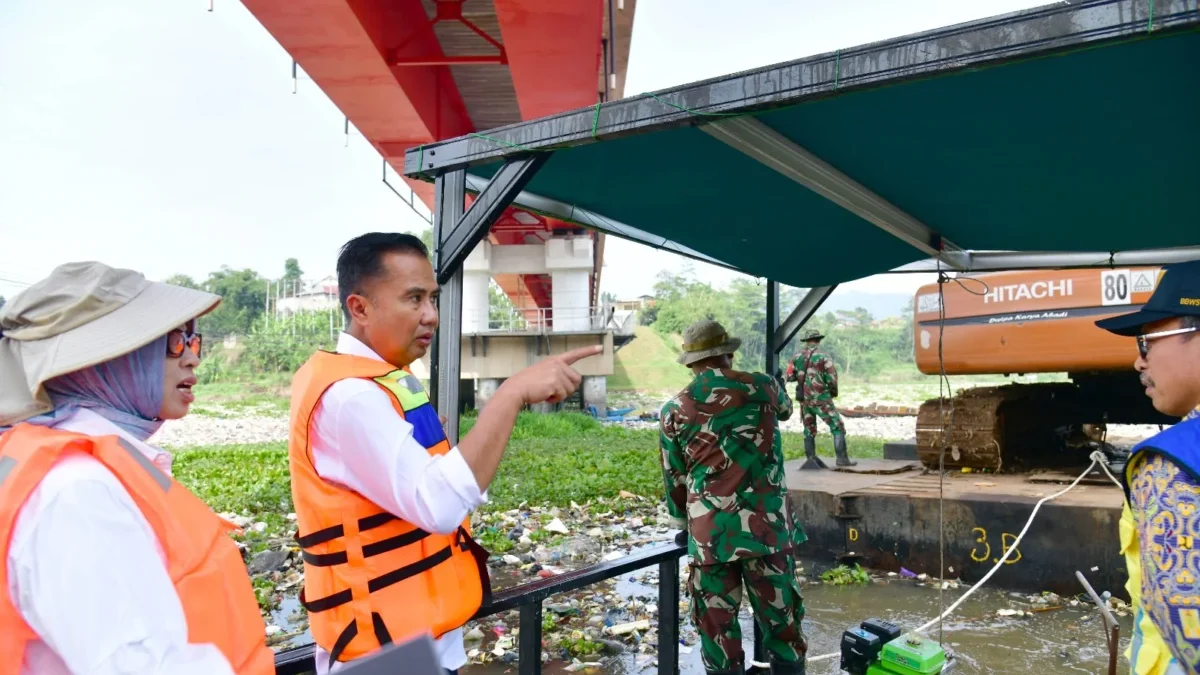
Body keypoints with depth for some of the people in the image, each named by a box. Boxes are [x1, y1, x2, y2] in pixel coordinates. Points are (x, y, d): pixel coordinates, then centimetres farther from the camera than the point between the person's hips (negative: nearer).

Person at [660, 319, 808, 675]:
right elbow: (786, 409, 27)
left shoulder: (674, 411, 2)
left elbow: (675, 480, 9)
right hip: (768, 525, 0)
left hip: (710, 533, 0)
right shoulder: (762, 387, 2)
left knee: (718, 628, 10)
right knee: (782, 624, 12)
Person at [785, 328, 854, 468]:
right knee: (838, 427, 3)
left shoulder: (797, 356, 5)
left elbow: (790, 377, 7)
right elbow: (832, 379, -12)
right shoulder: (824, 356, -9)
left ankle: (811, 460, 12)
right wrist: (834, 392, 6)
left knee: (809, 430, 14)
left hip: (804, 398, 5)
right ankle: (842, 458, -2)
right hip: (821, 398, -5)